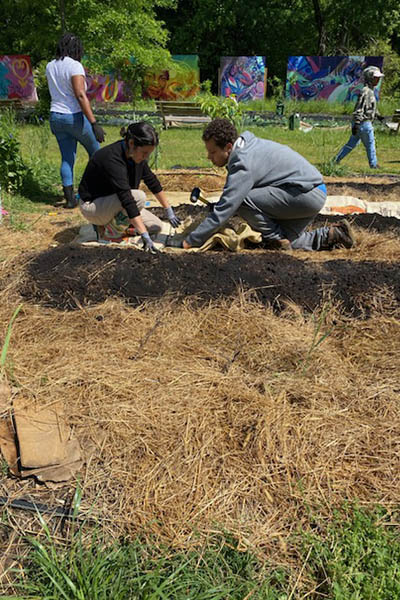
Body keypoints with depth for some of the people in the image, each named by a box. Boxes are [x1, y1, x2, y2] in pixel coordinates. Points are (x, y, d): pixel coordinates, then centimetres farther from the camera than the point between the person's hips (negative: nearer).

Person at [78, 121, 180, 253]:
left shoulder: (136, 154, -8)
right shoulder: (113, 159, -33)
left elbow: (152, 182, 5)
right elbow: (127, 200, -39)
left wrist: (169, 211, 8)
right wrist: (145, 236, -42)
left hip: (112, 201, 8)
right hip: (92, 205, -8)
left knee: (156, 226, 4)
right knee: (139, 196, -31)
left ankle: (111, 221, 11)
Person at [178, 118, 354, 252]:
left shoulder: (244, 164, -23)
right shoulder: (245, 144, 7)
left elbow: (223, 211, -24)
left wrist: (189, 242, -20)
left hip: (307, 194, -10)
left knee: (242, 199, -21)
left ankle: (277, 240, -6)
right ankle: (333, 235, 18)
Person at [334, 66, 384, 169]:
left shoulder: (371, 91, 15)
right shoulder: (366, 91, -18)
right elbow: (359, 108, -23)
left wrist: (378, 115, 23)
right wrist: (356, 124, -25)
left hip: (359, 123, 10)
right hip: (364, 123, -10)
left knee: (352, 143, 15)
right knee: (370, 144, 3)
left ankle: (336, 159, 18)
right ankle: (373, 164, 16)